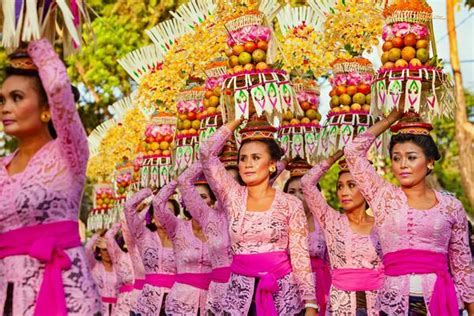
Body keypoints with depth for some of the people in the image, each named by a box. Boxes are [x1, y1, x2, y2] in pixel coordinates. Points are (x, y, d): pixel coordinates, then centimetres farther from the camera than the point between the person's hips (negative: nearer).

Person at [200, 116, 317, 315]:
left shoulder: (291, 205, -1)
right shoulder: (233, 198, 5)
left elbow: (301, 258, -3)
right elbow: (206, 153, -1)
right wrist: (237, 122, 7)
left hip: (283, 293, -2)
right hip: (241, 293, 2)